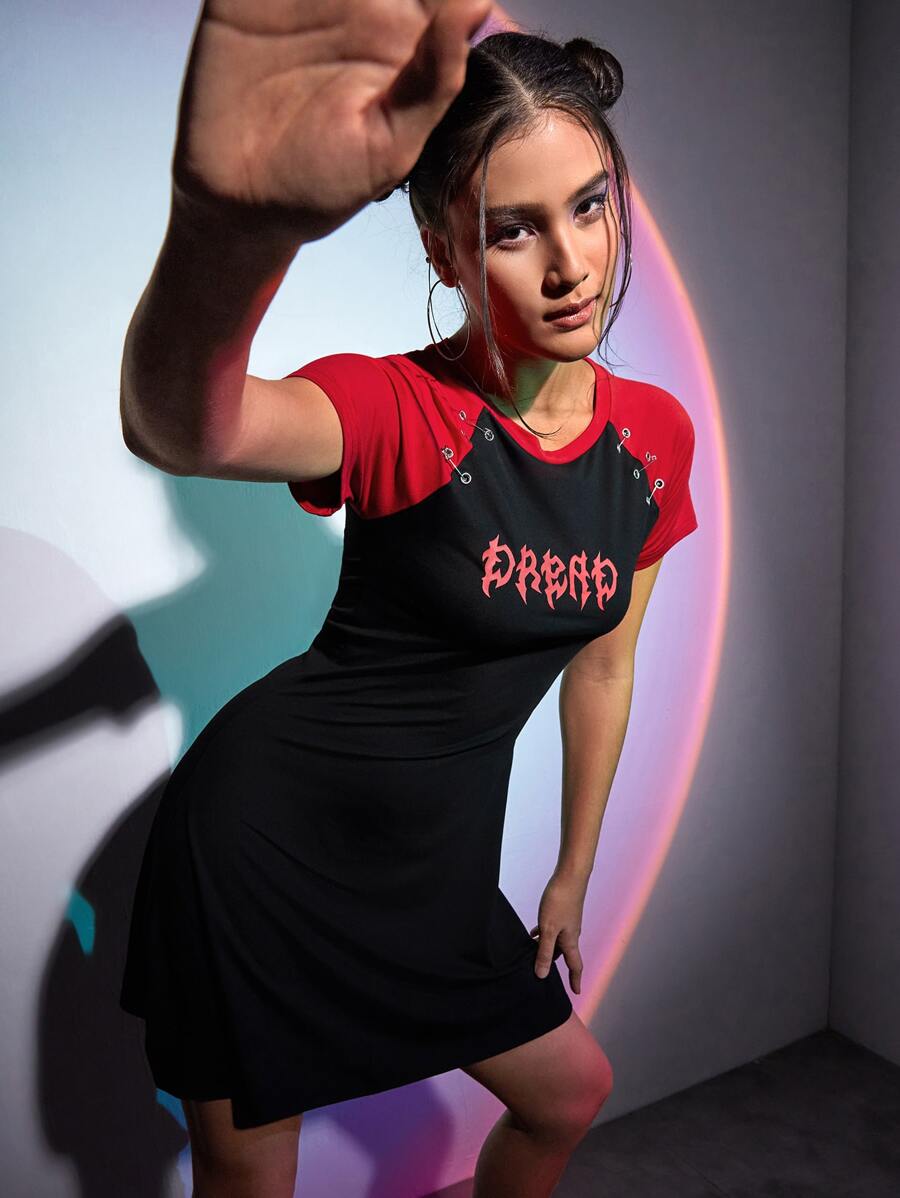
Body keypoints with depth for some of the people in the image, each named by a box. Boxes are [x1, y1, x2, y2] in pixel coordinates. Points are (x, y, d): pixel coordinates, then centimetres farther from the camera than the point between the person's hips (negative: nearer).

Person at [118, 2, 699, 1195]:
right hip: (261, 829, -5)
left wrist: (573, 872, 16)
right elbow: (180, 429, -42)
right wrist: (227, 220, -64)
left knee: (570, 1090, 24)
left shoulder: (654, 436, -2)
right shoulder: (400, 413, -19)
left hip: (434, 863, 6)